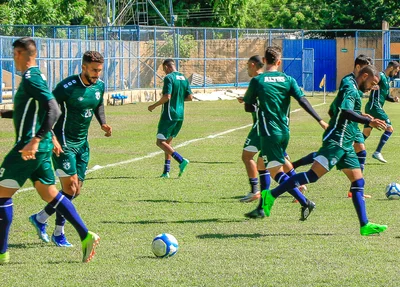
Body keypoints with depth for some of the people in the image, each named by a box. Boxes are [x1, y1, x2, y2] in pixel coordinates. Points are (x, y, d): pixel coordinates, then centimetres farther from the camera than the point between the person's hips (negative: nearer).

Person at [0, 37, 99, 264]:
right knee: (49, 193, 14)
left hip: (30, 147, -10)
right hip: (42, 148, 10)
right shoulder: (36, 76, 15)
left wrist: (35, 140, -31)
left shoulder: (31, 78, -15)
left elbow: (53, 110, -26)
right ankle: (86, 236, 7)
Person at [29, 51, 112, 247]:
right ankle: (58, 233, 5)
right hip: (64, 144, -7)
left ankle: (40, 218, 22)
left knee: (76, 190, 7)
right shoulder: (67, 87, -19)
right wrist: (53, 138, -25)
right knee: (70, 188, -12)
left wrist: (103, 123, 2)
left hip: (82, 144, 7)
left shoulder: (99, 86, 2)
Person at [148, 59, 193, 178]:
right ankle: (166, 171, 12)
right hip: (180, 116, 8)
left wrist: (154, 106, -9)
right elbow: (190, 97, 12)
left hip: (169, 115, -8)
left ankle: (181, 160, -23)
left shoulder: (169, 78, -12)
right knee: (168, 142, 16)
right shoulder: (184, 78, 11)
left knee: (160, 142, -6)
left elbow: (167, 96, -21)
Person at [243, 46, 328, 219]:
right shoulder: (288, 80, 3)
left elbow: (248, 104, 4)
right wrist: (320, 120, -7)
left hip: (269, 132, -6)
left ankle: (305, 203, -20)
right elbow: (302, 101, -6)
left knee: (276, 172, -6)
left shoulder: (257, 81, -6)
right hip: (284, 132, 6)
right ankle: (261, 208, 22)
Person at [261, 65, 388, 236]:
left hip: (345, 145, 11)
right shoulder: (350, 89, -8)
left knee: (358, 182, 5)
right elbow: (345, 111, -25)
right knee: (313, 175, -18)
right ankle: (271, 196, -16)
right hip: (336, 141, -11)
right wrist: (368, 121, -30)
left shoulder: (354, 92, 24)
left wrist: (362, 118, 27)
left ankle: (364, 225, 4)